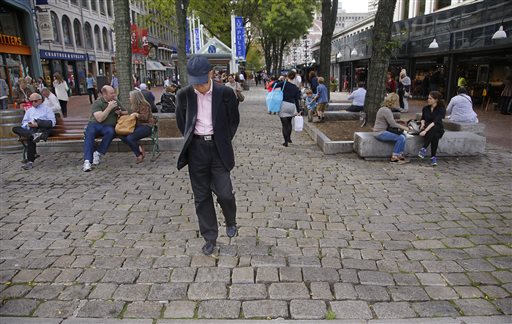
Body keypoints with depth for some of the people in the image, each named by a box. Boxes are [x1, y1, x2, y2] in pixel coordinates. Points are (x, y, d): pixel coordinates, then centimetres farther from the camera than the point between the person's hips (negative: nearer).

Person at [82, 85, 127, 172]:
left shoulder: (116, 102, 13)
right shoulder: (97, 103, -2)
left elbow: (126, 112, 25)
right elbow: (99, 118, -15)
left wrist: (120, 112, 1)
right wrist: (109, 107, -15)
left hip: (108, 126, 2)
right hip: (94, 124, -2)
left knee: (111, 132, -36)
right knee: (89, 133, -35)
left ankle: (98, 153, -26)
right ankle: (87, 161, -40)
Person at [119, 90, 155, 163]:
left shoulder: (144, 105, -10)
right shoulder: (134, 105, 17)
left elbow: (145, 118, -17)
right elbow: (132, 116, 31)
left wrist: (136, 114, -22)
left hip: (146, 126, -9)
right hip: (137, 126, 9)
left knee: (130, 137, -29)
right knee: (122, 135, -14)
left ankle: (139, 155, -8)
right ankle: (139, 148, -3)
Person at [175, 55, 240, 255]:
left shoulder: (225, 93, -7)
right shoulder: (184, 95, -2)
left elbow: (234, 120, 7)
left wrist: (225, 141, 5)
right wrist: (189, 141, 8)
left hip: (218, 148, -2)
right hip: (196, 149, 2)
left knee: (224, 193, -2)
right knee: (201, 196, 7)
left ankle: (231, 221, 32)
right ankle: (210, 238, 22)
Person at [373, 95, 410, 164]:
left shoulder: (384, 109, 15)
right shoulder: (386, 110, -18)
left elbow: (391, 122, 21)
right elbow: (393, 124, -20)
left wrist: (401, 126, 8)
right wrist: (404, 128, -9)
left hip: (383, 131, 11)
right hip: (380, 133, -11)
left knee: (403, 135, 8)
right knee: (400, 138, -18)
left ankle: (400, 155, 4)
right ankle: (394, 157, -8)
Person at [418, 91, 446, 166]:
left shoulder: (442, 109, -8)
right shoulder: (425, 108, 8)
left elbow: (435, 122, -21)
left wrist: (426, 130, -34)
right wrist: (422, 123, -9)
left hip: (437, 129, -2)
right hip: (426, 127, 2)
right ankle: (433, 157, -37)